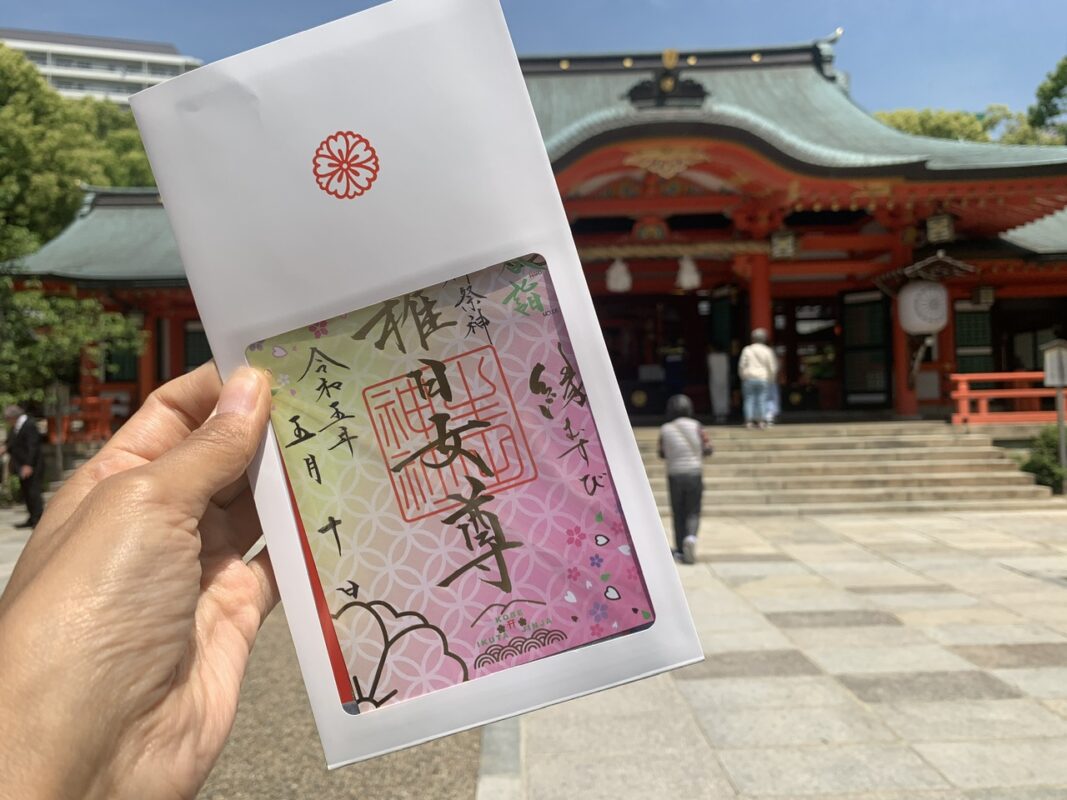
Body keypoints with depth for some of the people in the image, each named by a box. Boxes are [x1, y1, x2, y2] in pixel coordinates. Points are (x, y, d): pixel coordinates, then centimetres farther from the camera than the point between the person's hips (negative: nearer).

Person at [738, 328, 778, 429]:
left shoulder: (747, 350, 1)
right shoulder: (767, 351, 0)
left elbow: (742, 365, 0)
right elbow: (772, 367, 1)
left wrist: (743, 377, 12)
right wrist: (771, 379, 11)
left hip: (749, 378, 0)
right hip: (763, 378, 0)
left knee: (749, 399, 3)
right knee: (762, 400, 3)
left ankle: (749, 421, -2)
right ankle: (762, 420, -1)